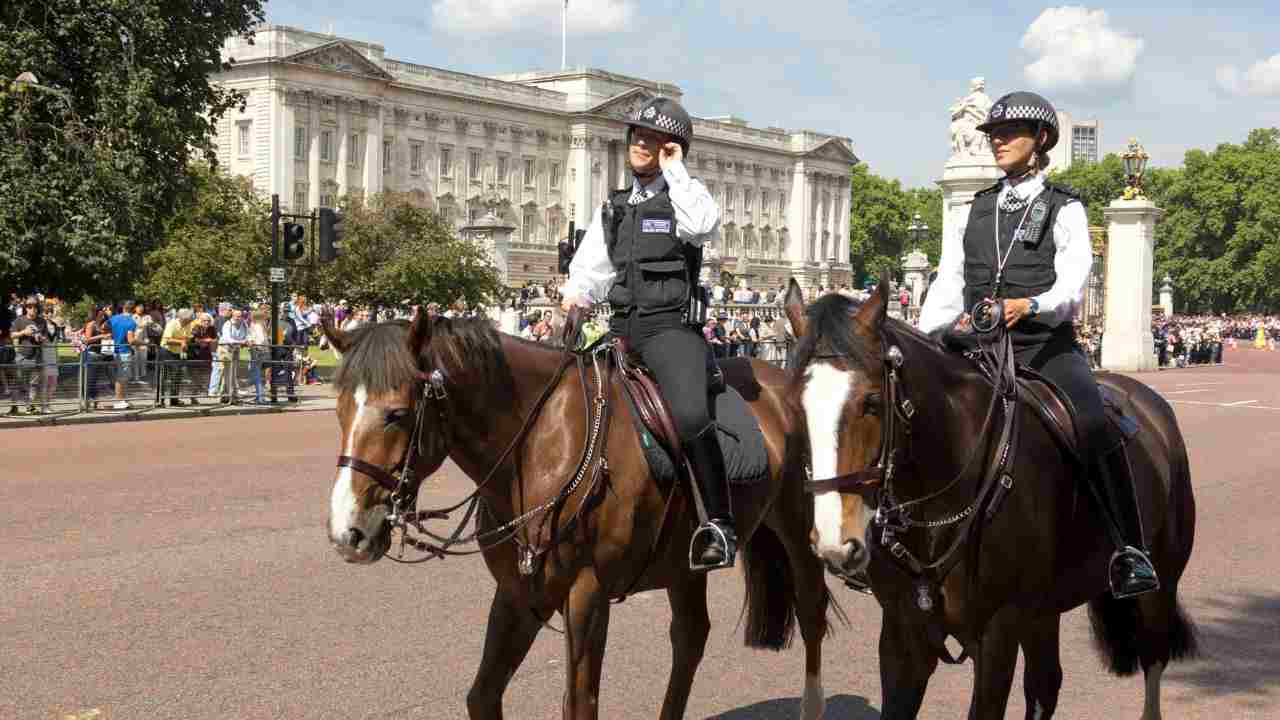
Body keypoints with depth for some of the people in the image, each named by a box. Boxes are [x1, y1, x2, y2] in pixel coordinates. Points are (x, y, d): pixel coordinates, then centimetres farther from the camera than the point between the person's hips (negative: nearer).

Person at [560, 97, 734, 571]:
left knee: (690, 415, -31)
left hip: (669, 327, -6)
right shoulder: (613, 209, 20)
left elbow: (702, 225, -20)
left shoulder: (685, 195, 4)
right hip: (621, 328, 6)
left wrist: (674, 171, -9)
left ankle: (720, 524, -24)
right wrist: (577, 294, -4)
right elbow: (592, 269, 18)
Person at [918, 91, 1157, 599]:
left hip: (1046, 347, -5)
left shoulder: (1064, 209, 4)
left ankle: (1130, 548, -20)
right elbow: (949, 288, 13)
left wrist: (1028, 305, -31)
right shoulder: (977, 209, 17)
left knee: (1092, 425, -29)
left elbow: (1072, 287, -10)